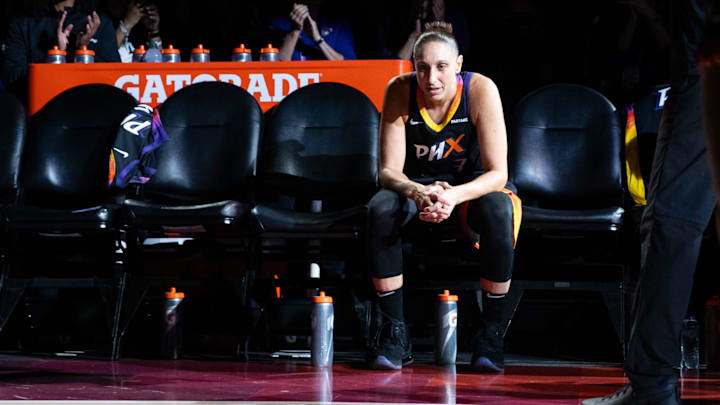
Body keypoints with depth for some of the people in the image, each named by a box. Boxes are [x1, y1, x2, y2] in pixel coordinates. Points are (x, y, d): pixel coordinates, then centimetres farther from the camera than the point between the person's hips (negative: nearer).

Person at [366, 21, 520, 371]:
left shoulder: (480, 90, -21)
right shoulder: (400, 91, -18)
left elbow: (497, 172, -23)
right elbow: (388, 171, -18)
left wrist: (454, 196, -43)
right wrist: (419, 193, -42)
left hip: (469, 188, -1)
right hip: (416, 186, 1)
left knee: (498, 209, -35)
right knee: (381, 208, -32)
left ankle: (491, 330, -21)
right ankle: (394, 331, -22)